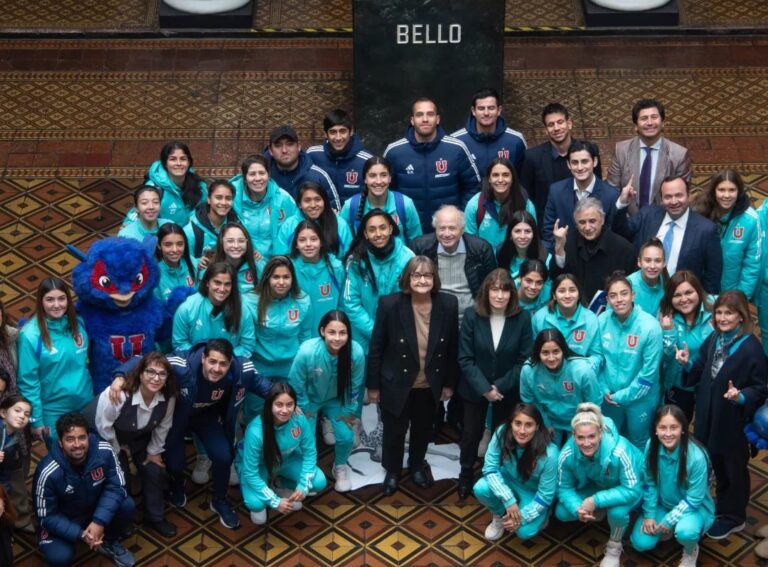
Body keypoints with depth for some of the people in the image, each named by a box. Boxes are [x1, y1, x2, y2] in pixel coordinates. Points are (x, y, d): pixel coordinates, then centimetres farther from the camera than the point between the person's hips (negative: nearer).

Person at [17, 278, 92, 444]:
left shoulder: (78, 323, -4)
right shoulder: (30, 335, -19)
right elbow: (28, 381, -15)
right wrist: (35, 419, -14)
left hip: (85, 404, 4)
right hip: (53, 412, -4)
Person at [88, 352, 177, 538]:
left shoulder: (168, 397, -26)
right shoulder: (118, 394, -41)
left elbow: (163, 426, -6)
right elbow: (103, 425, -26)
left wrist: (154, 451, 3)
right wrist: (117, 450, -12)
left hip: (139, 438, 5)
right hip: (109, 438, -5)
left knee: (155, 471, 5)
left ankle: (155, 518, 27)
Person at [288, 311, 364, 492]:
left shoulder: (356, 352, -32)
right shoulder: (307, 351, -36)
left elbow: (355, 386, -11)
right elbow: (296, 384, -17)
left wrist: (350, 411, -1)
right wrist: (305, 409, -6)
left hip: (336, 400, 2)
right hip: (309, 399, -2)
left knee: (346, 436, -7)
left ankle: (341, 467, 27)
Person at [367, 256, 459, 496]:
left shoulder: (448, 304, -15)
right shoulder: (390, 304, -21)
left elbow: (453, 347, -2)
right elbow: (376, 348, -11)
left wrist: (449, 383, 4)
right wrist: (372, 385, -6)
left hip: (430, 385, 2)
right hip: (396, 383, -2)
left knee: (423, 429, 24)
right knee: (394, 430, 17)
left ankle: (417, 465, 51)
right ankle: (392, 470, 43)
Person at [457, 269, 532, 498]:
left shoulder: (522, 318, -15)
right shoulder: (472, 315, -16)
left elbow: (524, 359, -12)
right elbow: (465, 358, -14)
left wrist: (500, 386, -18)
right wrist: (484, 388, -20)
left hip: (507, 391, 0)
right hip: (475, 389, 0)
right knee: (471, 434, 15)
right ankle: (466, 475, 39)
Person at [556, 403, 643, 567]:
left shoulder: (619, 452, -42)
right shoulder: (567, 454, -30)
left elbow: (632, 490, -35)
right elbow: (564, 488, -15)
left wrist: (596, 500, -40)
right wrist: (577, 509, -35)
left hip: (626, 489, -4)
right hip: (595, 485, 4)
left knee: (617, 511, -35)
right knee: (562, 513, -14)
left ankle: (614, 548, -1)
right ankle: (597, 514, 19)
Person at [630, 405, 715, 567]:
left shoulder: (696, 456, -30)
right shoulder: (652, 447, -17)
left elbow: (693, 498, -21)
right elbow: (649, 483, -4)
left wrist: (669, 521, -20)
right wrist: (649, 515, -10)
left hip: (692, 507, -4)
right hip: (662, 504, 4)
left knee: (685, 531, -36)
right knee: (641, 543, -12)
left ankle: (691, 552, 1)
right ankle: (665, 529, 20)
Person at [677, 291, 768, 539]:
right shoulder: (713, 339, 1)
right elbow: (701, 374, 8)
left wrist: (741, 396, -33)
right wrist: (688, 364, -10)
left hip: (733, 420, -6)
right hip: (709, 416, 6)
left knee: (734, 469, 11)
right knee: (717, 465, 22)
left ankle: (733, 517, 26)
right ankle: (722, 505, 41)